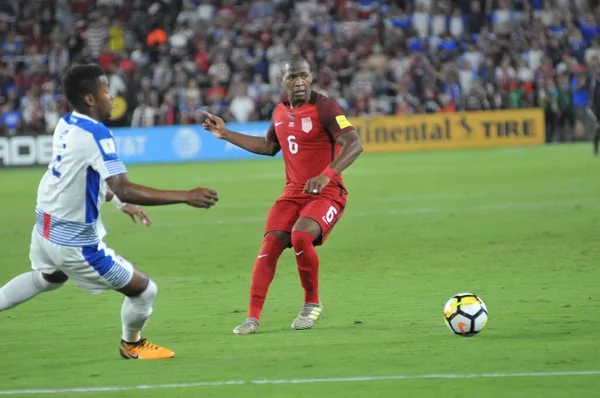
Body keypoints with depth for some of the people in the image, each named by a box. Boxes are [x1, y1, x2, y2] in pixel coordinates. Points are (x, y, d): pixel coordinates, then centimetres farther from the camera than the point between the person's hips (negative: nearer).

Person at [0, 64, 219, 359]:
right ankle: (132, 344, 32)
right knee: (144, 290, 7)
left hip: (46, 227, 9)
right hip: (74, 242, -9)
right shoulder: (96, 135, -25)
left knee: (47, 278, 41)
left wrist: (122, 204, 22)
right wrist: (186, 197, -32)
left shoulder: (66, 124, 1)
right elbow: (123, 189, -32)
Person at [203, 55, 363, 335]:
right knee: (271, 243, -12)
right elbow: (269, 146, 30)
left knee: (300, 236, -30)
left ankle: (312, 304, -8)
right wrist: (226, 134, 26)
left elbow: (354, 144, -25)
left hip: (326, 193, -6)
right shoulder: (280, 112, 10)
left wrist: (328, 174, -40)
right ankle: (253, 317, -8)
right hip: (293, 193, 6)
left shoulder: (324, 108, -13)